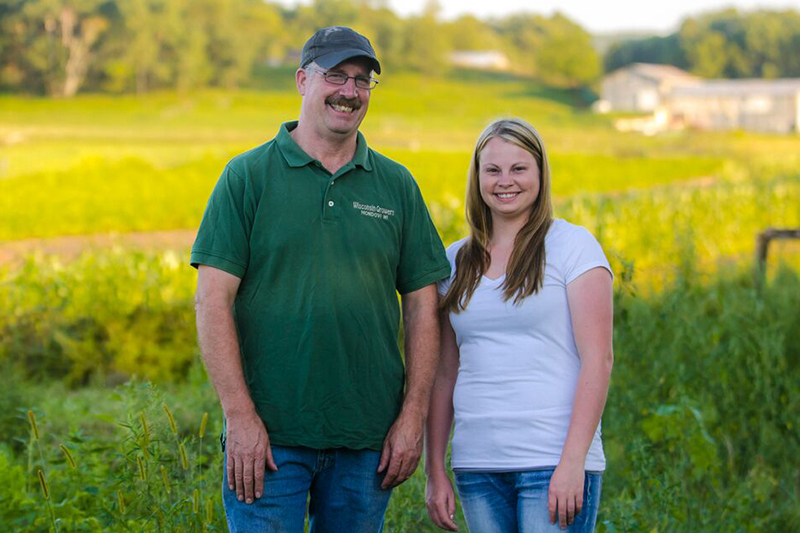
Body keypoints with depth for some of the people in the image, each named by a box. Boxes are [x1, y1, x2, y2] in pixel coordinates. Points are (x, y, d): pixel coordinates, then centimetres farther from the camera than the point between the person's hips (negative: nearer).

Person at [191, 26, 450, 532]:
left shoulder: (397, 186, 10)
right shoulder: (248, 176, 0)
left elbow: (423, 306, 10)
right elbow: (213, 301, -5)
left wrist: (413, 417, 2)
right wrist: (239, 415, -12)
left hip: (367, 436, 3)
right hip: (270, 434, -3)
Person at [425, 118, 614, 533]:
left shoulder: (572, 245, 0)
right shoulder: (456, 262, 13)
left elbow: (598, 359, -6)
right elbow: (443, 373, 14)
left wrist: (573, 461, -14)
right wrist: (434, 471, 9)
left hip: (554, 465, -4)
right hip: (477, 466, 4)